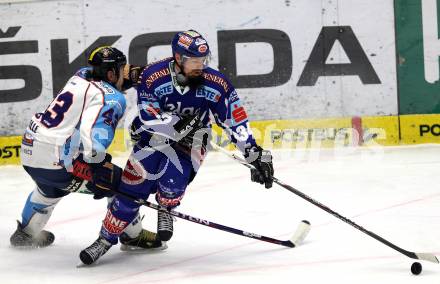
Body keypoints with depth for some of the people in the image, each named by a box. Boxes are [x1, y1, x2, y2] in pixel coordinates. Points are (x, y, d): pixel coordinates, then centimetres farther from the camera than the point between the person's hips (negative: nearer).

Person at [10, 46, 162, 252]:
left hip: (29, 151, 8)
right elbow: (94, 132, -27)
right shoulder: (112, 98, -12)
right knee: (117, 182, 4)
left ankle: (25, 233, 55)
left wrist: (128, 78, 19)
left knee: (50, 187, 39)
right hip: (57, 161, -8)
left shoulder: (81, 75, 10)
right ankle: (133, 236, 15)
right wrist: (99, 171, -26)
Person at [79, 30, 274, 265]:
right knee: (132, 186, -6)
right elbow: (149, 119, -24)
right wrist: (178, 125, -38)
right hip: (154, 136, 0)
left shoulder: (216, 84, -20)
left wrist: (255, 154, -18)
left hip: (190, 140, 0)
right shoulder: (153, 76, -24)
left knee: (173, 180, -25)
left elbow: (235, 120, -14)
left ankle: (166, 210, 10)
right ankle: (107, 238, 10)